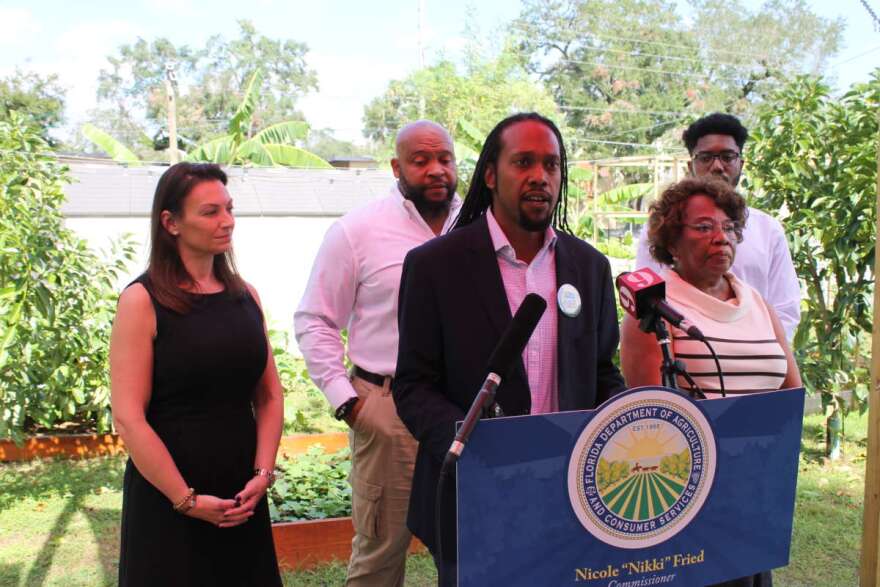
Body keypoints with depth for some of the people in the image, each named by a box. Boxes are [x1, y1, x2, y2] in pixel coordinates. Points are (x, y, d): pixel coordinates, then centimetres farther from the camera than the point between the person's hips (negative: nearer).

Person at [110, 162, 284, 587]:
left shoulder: (245, 296, 5)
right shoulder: (143, 301, -10)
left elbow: (269, 395, 6)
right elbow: (128, 418, -14)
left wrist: (263, 473, -5)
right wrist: (187, 500, -14)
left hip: (243, 500, 5)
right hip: (166, 500, -4)